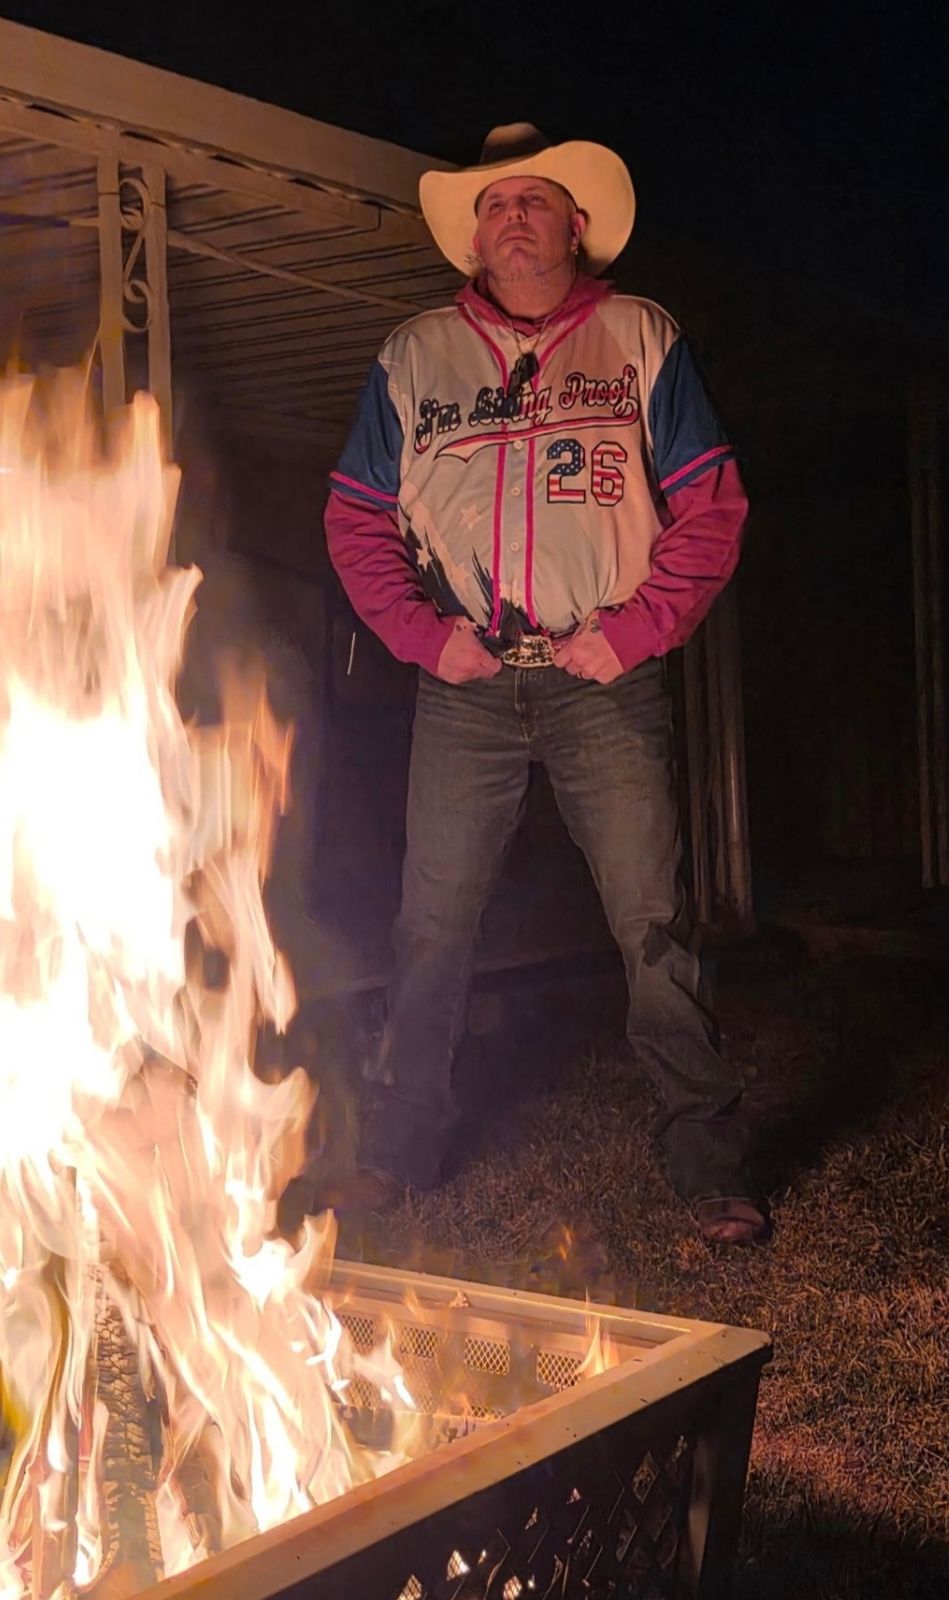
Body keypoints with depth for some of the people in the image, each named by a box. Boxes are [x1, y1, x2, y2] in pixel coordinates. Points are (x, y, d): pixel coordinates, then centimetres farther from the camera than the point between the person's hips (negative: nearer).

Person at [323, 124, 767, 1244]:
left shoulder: (642, 341, 9)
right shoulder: (412, 358, 13)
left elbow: (710, 507, 4)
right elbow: (355, 519, 13)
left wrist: (635, 630, -7)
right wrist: (422, 633, -1)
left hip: (603, 686, -2)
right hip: (465, 690, 2)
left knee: (654, 926, -4)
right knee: (432, 925, 5)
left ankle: (708, 1167, 5)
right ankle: (398, 1152, 18)